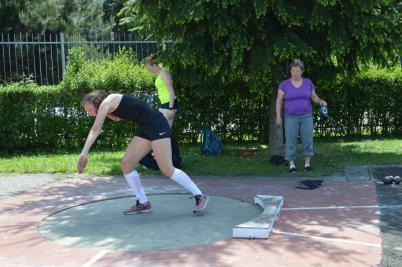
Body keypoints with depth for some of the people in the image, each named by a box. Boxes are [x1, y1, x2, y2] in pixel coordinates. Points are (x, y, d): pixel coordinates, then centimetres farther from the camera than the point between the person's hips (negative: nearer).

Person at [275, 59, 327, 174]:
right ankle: (291, 164, 9)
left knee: (308, 140, 0)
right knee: (291, 141, -2)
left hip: (306, 117, 2)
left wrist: (321, 101, -11)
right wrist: (278, 116, -10)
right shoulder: (284, 84, -5)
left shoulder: (308, 83, 1)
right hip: (291, 118, -1)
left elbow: (314, 97, 9)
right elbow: (279, 101, -2)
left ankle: (307, 163, 13)